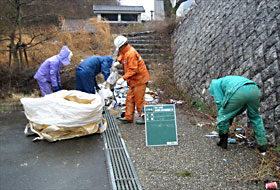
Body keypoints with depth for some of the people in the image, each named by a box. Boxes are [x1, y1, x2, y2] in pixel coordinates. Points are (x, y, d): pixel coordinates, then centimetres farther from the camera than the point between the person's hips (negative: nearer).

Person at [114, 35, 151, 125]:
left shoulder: (131, 53, -22)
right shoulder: (125, 51, 9)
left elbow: (133, 70, -26)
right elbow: (122, 55, 33)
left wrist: (123, 78, -27)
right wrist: (118, 61, 12)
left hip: (139, 79, -10)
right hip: (134, 80, 10)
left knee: (139, 100, -3)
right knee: (130, 98, 12)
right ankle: (128, 117, 19)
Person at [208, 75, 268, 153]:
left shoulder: (215, 83, 27)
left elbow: (219, 102, 15)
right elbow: (243, 106, 42)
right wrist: (231, 118, 41)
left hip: (238, 92, -7)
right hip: (254, 89, 7)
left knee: (223, 117, 15)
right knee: (255, 117, 28)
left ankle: (223, 141, 27)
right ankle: (262, 144, 31)